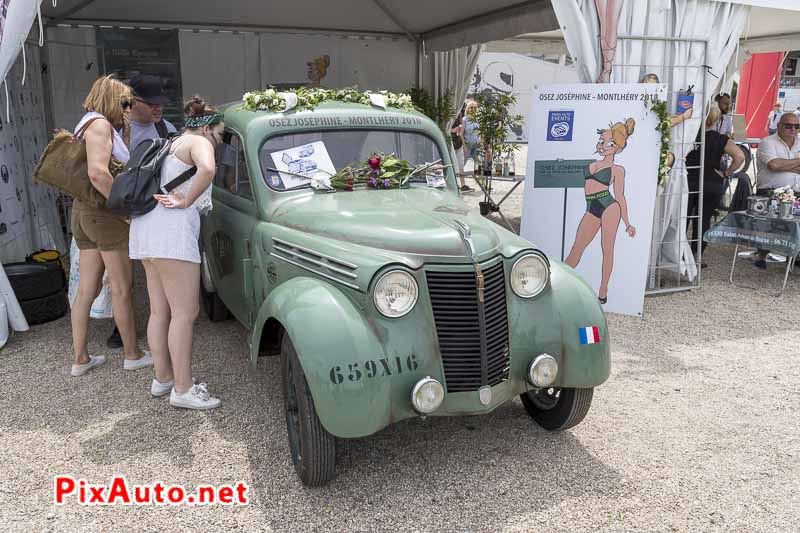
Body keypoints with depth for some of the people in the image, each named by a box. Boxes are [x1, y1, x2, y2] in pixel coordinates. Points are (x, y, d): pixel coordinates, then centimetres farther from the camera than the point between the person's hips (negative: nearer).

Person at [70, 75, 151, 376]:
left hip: (83, 212, 9)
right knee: (122, 287, 1)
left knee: (86, 290, 11)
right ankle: (132, 355, 11)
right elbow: (97, 173, -24)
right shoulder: (100, 124, -11)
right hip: (105, 214, -9)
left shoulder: (88, 125, 21)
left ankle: (80, 359, 18)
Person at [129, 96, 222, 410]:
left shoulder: (173, 144, 27)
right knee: (185, 312, -8)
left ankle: (163, 378, 21)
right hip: (171, 230, -10)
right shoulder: (199, 142, -2)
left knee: (160, 311, 13)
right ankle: (183, 390, -6)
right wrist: (186, 201, -14)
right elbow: (207, 170, -25)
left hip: (147, 228, 10)